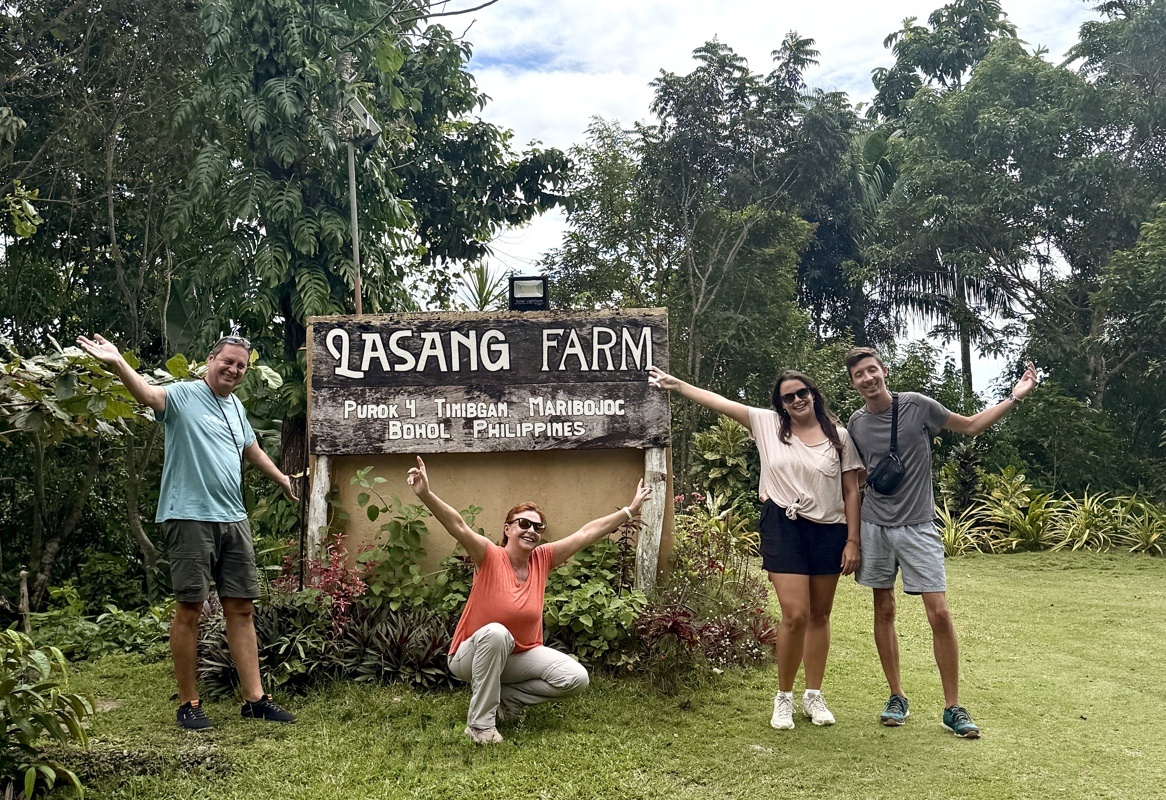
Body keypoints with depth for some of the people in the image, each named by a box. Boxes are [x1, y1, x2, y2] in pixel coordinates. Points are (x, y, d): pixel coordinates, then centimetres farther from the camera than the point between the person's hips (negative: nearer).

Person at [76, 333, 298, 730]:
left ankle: (254, 698, 12)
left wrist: (281, 478, 46)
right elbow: (149, 394, -26)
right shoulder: (184, 395, -4)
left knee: (241, 608, 7)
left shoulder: (235, 406, 17)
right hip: (191, 517, -7)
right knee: (189, 608, -1)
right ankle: (188, 703, 11)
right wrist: (118, 364, -46)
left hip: (233, 519, 7)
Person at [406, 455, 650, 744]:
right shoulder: (490, 557, -17)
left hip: (521, 653, 5)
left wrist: (630, 510, -1)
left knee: (576, 678, -15)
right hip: (473, 655, -4)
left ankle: (506, 696, 5)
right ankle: (479, 721, -24)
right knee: (496, 632, -39)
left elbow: (588, 532, -3)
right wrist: (426, 495, -50)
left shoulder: (542, 559, -5)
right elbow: (458, 526, -34)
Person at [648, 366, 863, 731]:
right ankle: (783, 698, 8)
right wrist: (677, 384, -1)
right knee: (795, 615, -10)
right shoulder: (767, 424, 4)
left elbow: (851, 491, 4)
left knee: (819, 615, 10)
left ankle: (814, 696, 24)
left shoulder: (839, 436, 3)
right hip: (784, 528, -1)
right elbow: (720, 402, 2)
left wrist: (852, 540, 0)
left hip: (829, 531, 2)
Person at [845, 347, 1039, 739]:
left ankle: (952, 707, 4)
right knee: (884, 611, 7)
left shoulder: (916, 405, -5)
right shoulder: (856, 423, 2)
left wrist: (1013, 398, -4)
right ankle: (897, 697, 20)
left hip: (918, 527, -2)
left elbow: (970, 426, 6)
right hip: (874, 527, 3)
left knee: (940, 613, -7)